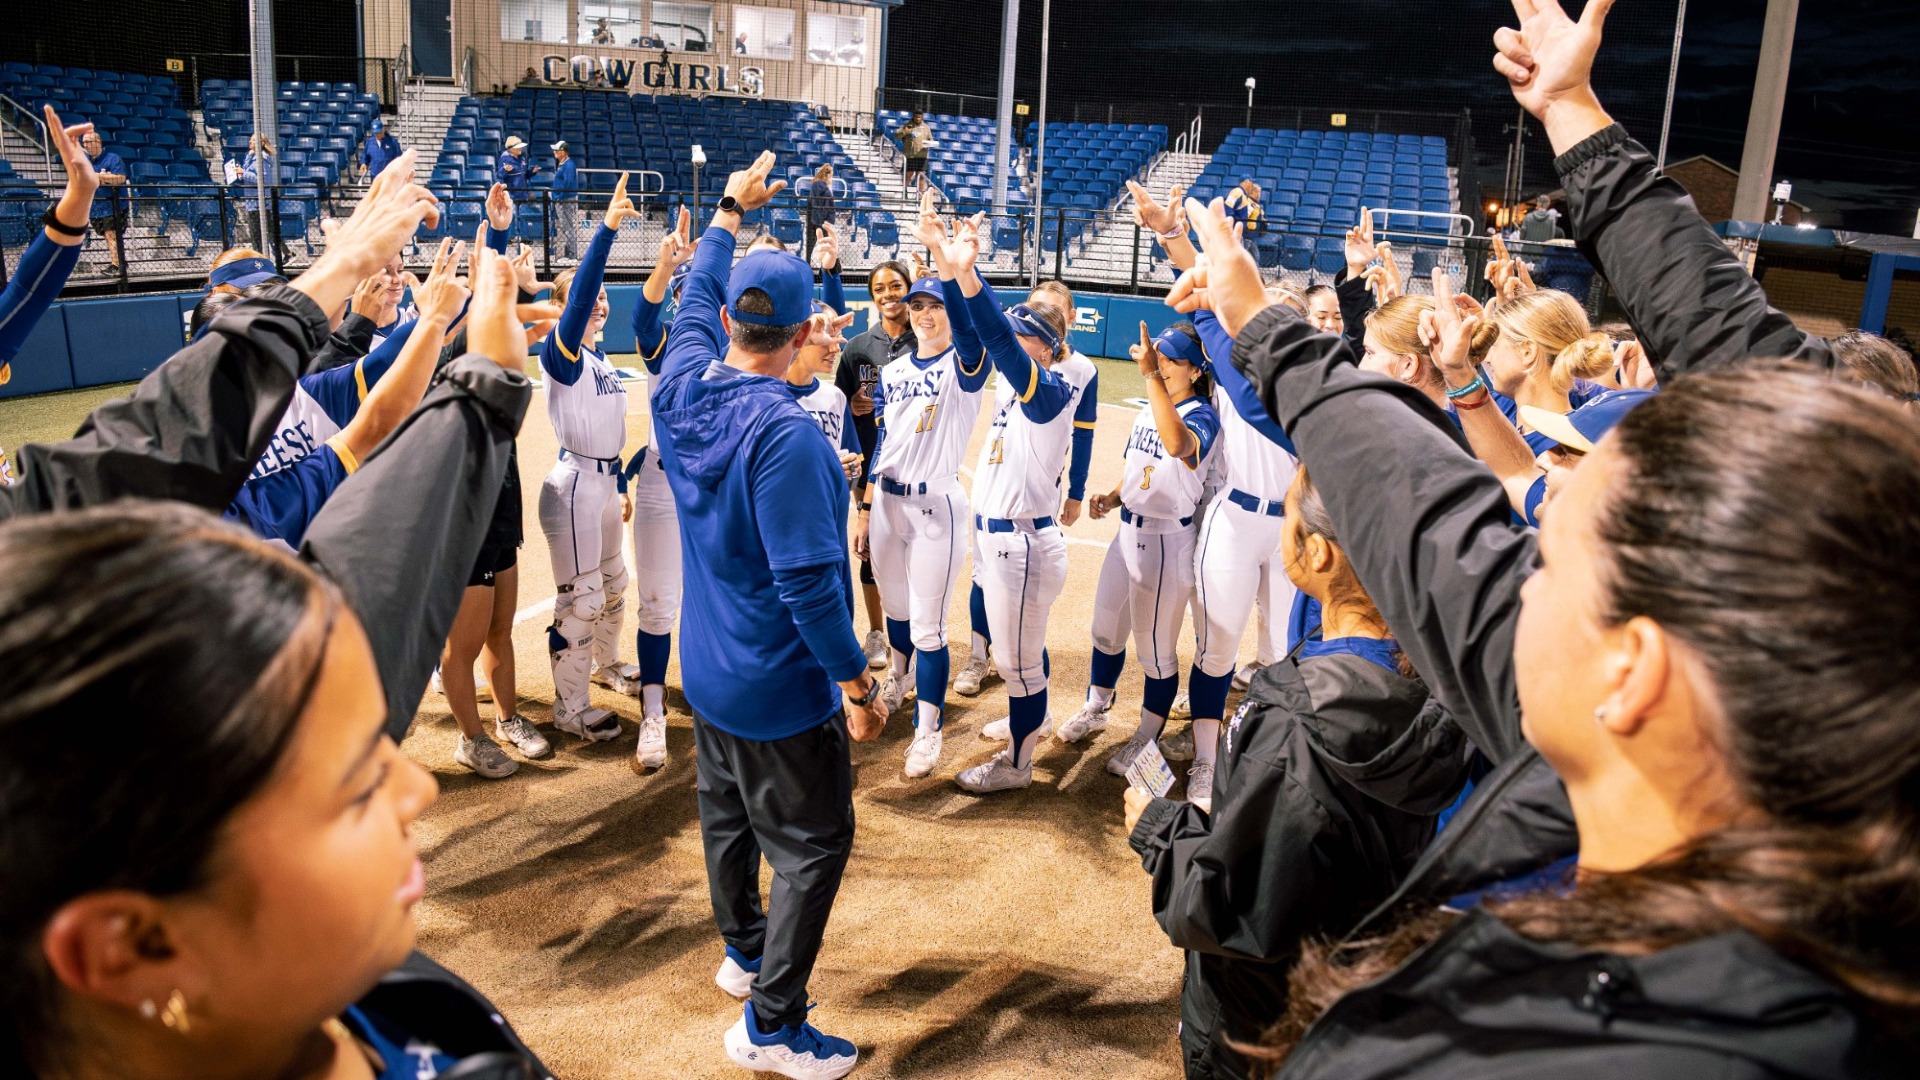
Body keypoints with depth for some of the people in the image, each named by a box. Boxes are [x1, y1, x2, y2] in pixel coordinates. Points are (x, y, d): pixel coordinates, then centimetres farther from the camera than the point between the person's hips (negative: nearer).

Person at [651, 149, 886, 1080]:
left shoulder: (683, 391, -6)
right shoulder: (784, 435, -29)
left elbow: (695, 299, 15)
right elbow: (807, 581, -29)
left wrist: (731, 211, 27)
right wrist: (856, 684, -20)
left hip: (708, 670, 9)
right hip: (781, 687, -8)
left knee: (728, 817, 24)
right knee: (812, 845, 5)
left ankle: (744, 951, 45)